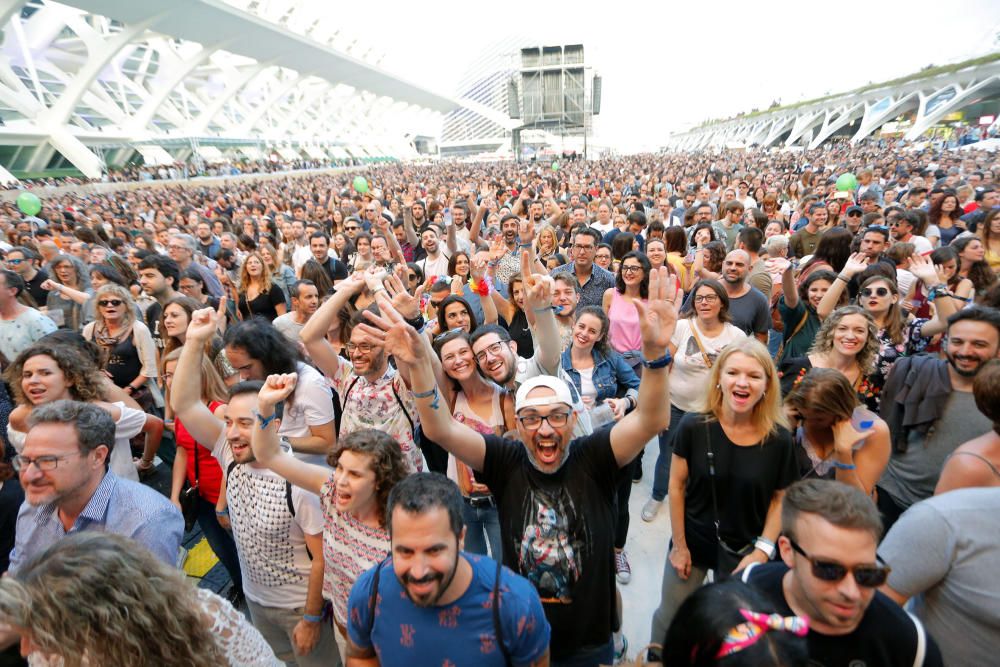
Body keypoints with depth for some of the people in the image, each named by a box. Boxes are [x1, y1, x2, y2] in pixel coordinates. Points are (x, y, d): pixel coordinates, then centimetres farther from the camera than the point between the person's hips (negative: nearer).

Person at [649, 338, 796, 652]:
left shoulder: (779, 439, -14)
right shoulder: (694, 426, -17)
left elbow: (780, 499, -2)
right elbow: (677, 486, -9)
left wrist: (763, 550, -10)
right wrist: (679, 545, -5)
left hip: (743, 551, 1)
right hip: (692, 542, 0)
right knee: (668, 620, 16)